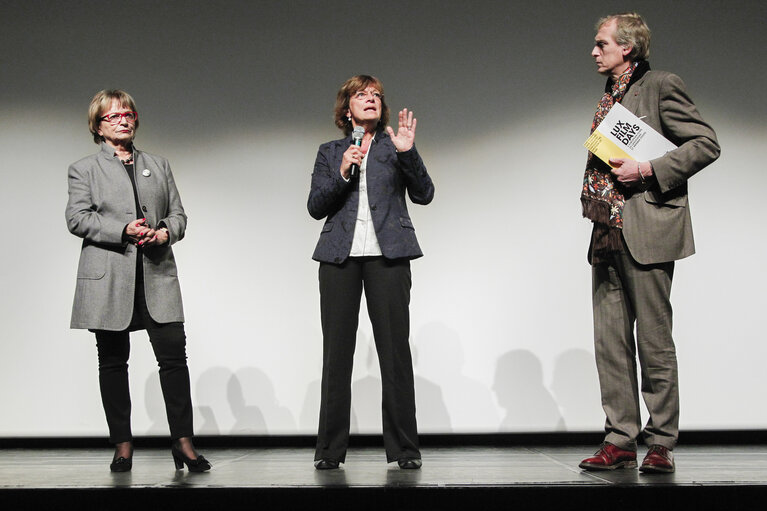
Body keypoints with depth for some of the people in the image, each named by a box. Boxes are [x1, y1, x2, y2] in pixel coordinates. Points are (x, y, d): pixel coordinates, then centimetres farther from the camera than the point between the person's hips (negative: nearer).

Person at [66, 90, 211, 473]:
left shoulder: (159, 165, 20)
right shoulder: (84, 169, 10)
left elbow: (178, 213, 16)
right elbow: (77, 218, -3)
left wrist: (166, 232, -7)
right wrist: (124, 231, -16)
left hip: (156, 277, 2)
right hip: (109, 280, -2)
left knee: (174, 355, -7)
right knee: (113, 362, 3)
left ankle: (183, 442, -2)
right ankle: (122, 446, 12)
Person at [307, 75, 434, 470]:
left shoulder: (394, 146, 15)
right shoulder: (329, 152, 17)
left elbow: (424, 194, 4)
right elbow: (315, 207, 7)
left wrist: (408, 153, -8)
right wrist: (342, 174, -7)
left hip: (387, 254, -1)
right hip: (340, 255, 1)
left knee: (395, 348, -5)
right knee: (337, 351, 0)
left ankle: (404, 448, -1)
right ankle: (330, 449, 5)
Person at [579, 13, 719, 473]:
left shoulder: (661, 86, -5)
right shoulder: (608, 97, 19)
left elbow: (706, 144, -10)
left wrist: (647, 171, -16)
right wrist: (592, 194, 9)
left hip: (646, 232, -8)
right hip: (607, 234, 8)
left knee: (654, 342, -2)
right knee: (610, 344, 6)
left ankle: (662, 443, 7)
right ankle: (620, 441, 13)